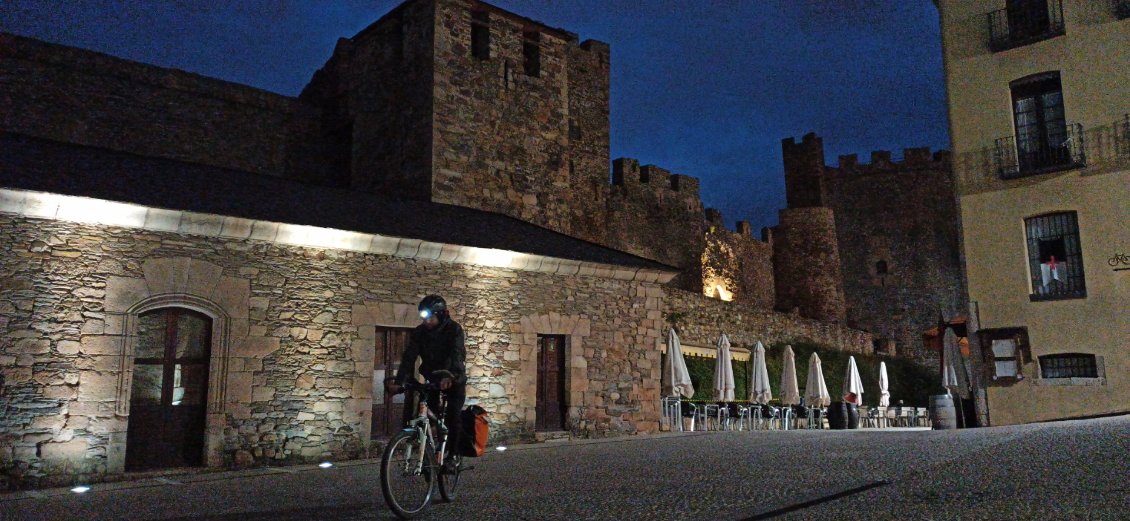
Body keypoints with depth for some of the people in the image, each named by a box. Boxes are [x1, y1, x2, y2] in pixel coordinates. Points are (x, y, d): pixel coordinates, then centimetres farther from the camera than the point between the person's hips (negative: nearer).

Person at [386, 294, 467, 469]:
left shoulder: (453, 329, -20)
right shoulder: (419, 332, -9)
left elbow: (456, 355, -35)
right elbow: (409, 357, -18)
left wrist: (449, 377, -53)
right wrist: (398, 381, -33)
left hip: (454, 379, -3)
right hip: (432, 378, 3)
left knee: (453, 416, -13)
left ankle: (453, 455, -3)